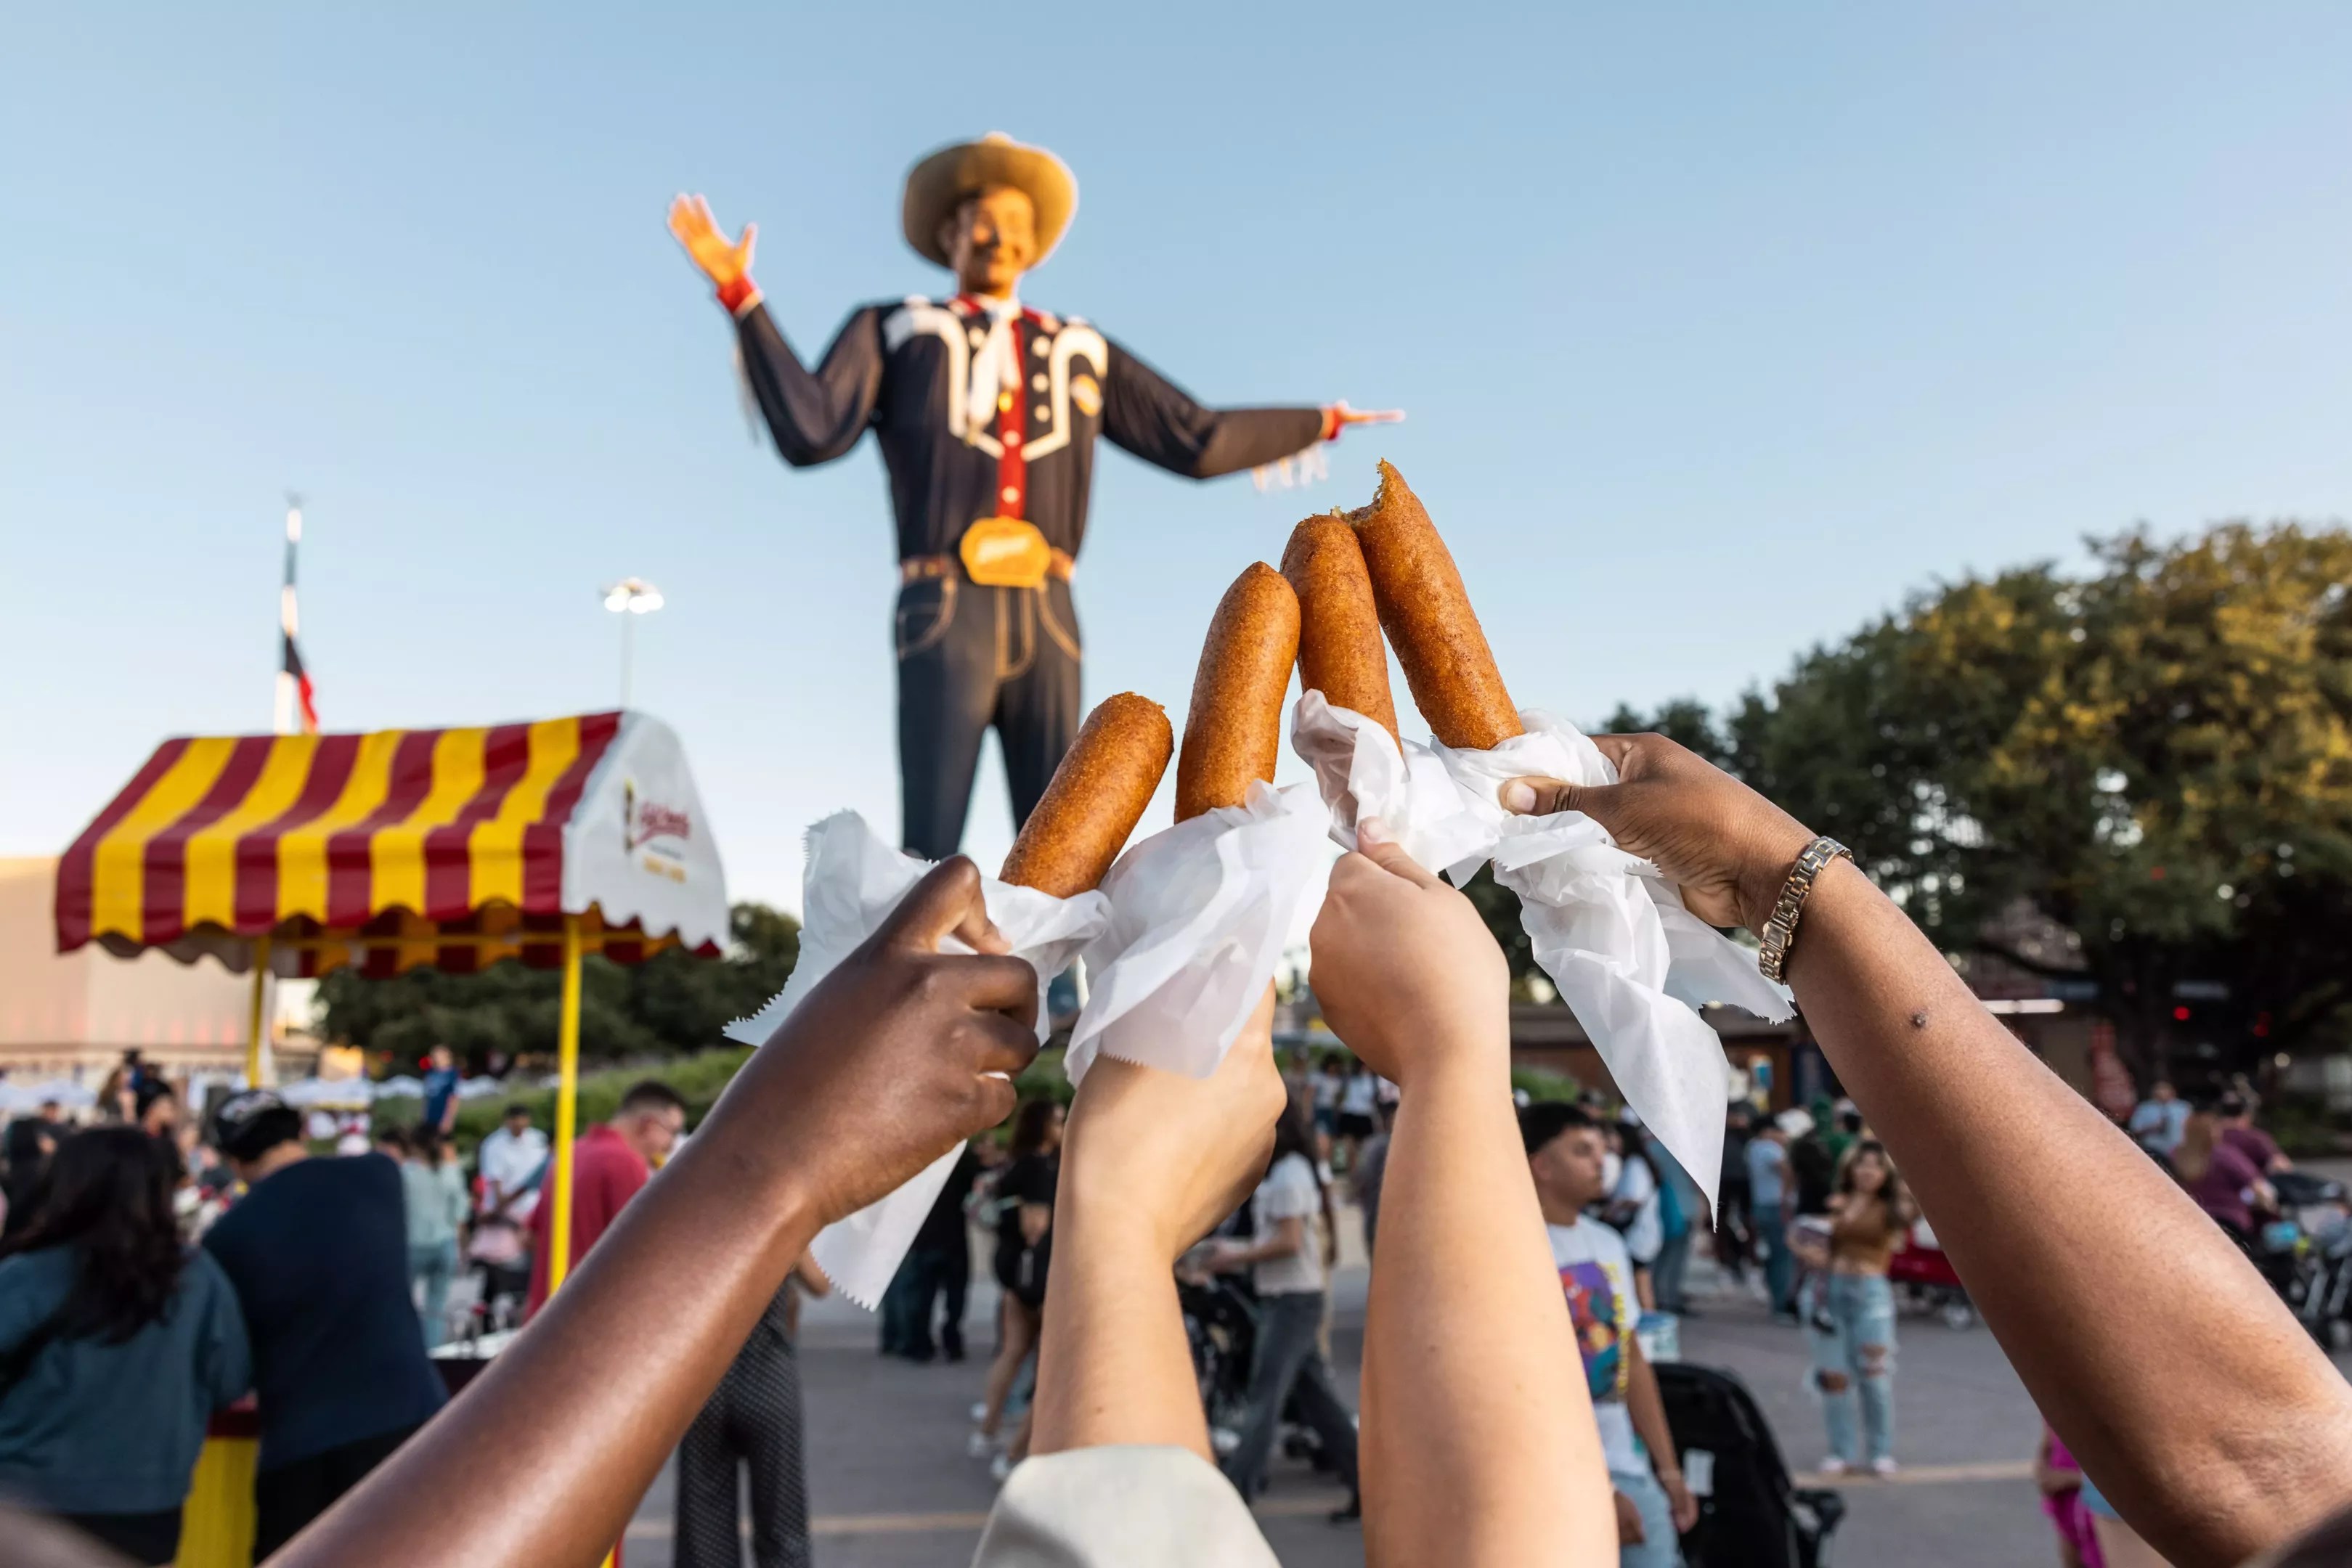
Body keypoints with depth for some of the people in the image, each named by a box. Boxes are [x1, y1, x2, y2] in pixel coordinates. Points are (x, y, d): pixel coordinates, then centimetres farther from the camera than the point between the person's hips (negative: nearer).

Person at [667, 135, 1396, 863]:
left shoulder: (1078, 350, 23)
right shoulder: (892, 330, 13)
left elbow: (1196, 442, 20)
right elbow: (810, 433, -4)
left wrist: (1325, 421, 24)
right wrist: (739, 292, -9)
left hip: (1044, 619, 4)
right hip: (945, 617, -3)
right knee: (930, 857, -10)